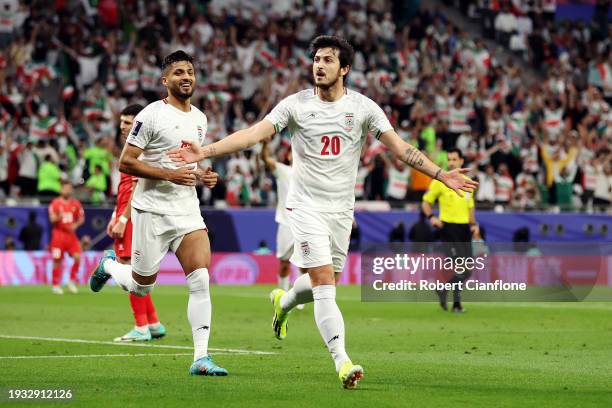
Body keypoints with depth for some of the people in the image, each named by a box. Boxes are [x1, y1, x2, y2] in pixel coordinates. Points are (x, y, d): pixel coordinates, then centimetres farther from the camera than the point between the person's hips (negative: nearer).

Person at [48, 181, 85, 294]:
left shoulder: (75, 203, 7)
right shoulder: (55, 203, -2)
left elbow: (81, 218, 12)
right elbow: (52, 219, -8)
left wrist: (76, 225, -7)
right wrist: (58, 217, -29)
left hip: (71, 234, 3)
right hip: (58, 235, -3)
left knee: (77, 257, -11)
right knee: (57, 260, -1)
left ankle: (72, 281, 6)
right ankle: (56, 285, 9)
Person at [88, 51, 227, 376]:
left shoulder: (199, 119, 12)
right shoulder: (151, 116, -11)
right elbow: (125, 163, -12)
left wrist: (204, 173, 5)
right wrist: (169, 174, -20)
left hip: (188, 211, 5)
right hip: (153, 211, -5)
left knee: (201, 281, -12)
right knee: (142, 286, 8)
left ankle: (201, 358, -11)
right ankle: (109, 265, 42)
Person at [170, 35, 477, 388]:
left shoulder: (362, 107, 0)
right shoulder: (296, 104, -4)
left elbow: (400, 147, -1)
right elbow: (253, 134, -10)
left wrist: (440, 174, -10)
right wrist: (206, 151, -20)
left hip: (342, 210, 3)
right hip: (307, 206, -3)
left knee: (322, 285, 11)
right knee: (324, 283, -15)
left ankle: (284, 302, 45)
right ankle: (342, 362, -20)